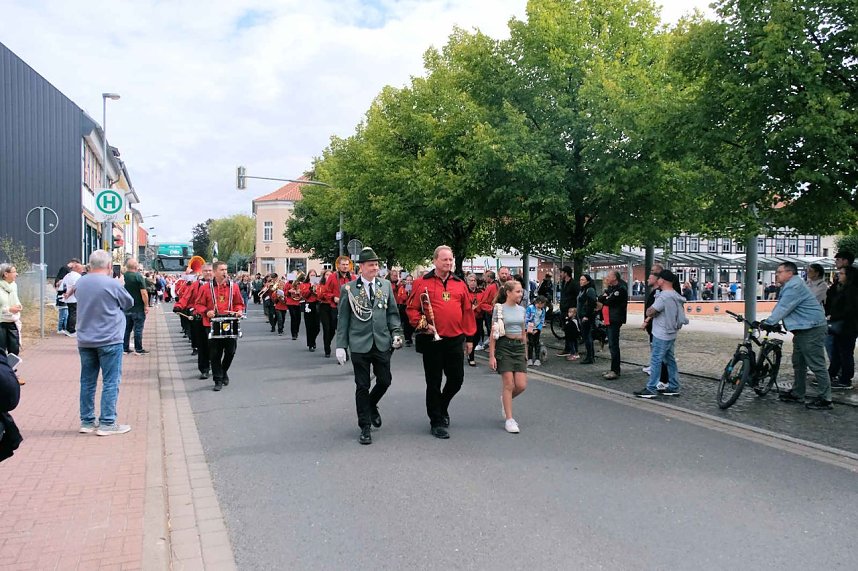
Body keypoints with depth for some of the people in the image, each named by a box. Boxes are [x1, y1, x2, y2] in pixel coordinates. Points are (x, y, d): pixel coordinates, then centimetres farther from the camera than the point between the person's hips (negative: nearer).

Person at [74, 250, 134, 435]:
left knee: (87, 381, 13)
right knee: (111, 382, 1)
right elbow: (129, 303, -1)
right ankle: (107, 423, 2)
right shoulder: (112, 284, -14)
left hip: (85, 341, 6)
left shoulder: (80, 283, 4)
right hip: (109, 340, -6)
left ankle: (86, 421, 20)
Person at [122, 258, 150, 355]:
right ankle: (138, 349, 6)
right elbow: (144, 293, -17)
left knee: (126, 328, 13)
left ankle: (125, 348, 18)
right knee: (138, 329, 2)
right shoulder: (138, 276, -15)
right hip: (138, 308, -5)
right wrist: (146, 305, -11)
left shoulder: (123, 276, 1)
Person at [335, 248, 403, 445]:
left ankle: (371, 405, 39)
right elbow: (343, 318, 0)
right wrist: (341, 345, -3)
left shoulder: (386, 285, 5)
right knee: (362, 386, 4)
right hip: (359, 344, -2)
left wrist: (396, 333, -4)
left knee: (385, 380, 7)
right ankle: (365, 427, 17)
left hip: (382, 343, 3)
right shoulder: (348, 289, -3)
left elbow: (393, 313, 10)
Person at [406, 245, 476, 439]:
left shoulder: (460, 284, 8)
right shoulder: (422, 283, -3)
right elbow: (411, 309, -2)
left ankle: (442, 407, 38)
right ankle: (436, 422, 19)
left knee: (457, 379, 10)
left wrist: (469, 337, 9)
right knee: (434, 382, 6)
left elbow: (467, 311, 10)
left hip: (455, 340, 4)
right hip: (432, 340, -3)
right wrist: (422, 325, -16)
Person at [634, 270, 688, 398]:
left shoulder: (664, 296, -20)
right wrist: (650, 317, 6)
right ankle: (673, 387, 19)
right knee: (670, 360, 13)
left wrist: (649, 313, 3)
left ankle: (651, 389, -1)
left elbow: (649, 311, -18)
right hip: (671, 333, 9)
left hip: (661, 335, -9)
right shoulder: (675, 296, 11)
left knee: (656, 360, -5)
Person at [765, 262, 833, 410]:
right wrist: (768, 321, 5)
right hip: (803, 330, 11)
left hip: (812, 330, -11)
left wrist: (768, 322, -17)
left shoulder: (794, 286, -18)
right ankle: (797, 394, 26)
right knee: (798, 363, 17)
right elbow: (780, 307, 15)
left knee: (816, 365, -7)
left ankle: (825, 399, -2)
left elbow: (783, 308, -22)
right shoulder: (788, 286, 16)